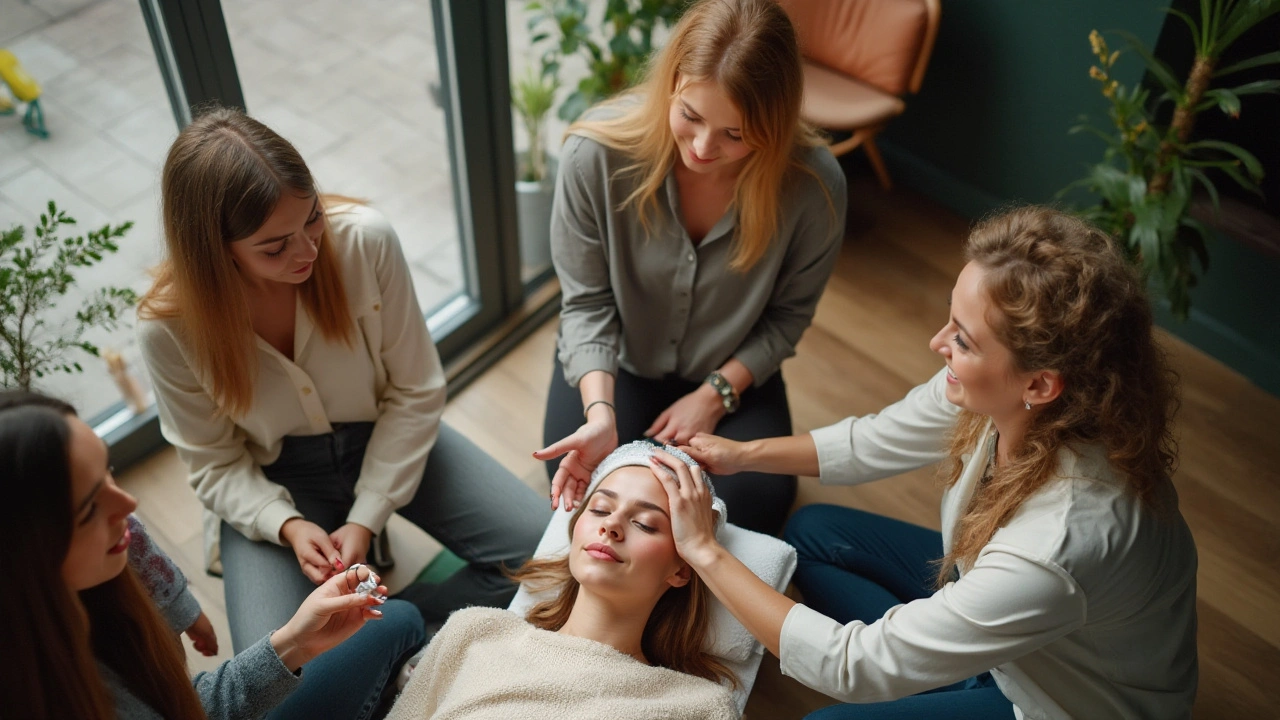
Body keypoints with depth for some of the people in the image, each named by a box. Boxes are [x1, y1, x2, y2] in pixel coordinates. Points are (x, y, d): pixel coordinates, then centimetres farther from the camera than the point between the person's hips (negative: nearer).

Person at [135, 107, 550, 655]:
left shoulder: (365, 239, -24)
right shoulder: (167, 327, -23)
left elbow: (416, 392, -13)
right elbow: (216, 463, -9)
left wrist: (365, 519, -17)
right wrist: (288, 526, -27)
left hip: (385, 440, 2)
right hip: (273, 480, -1)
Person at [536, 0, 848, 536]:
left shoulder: (815, 184, -27)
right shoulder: (595, 153, -28)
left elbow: (789, 312, -8)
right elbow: (587, 302, -17)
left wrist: (715, 395, -14)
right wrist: (600, 412, -32)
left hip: (733, 374, 1)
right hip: (613, 365, 0)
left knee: (754, 511, -15)